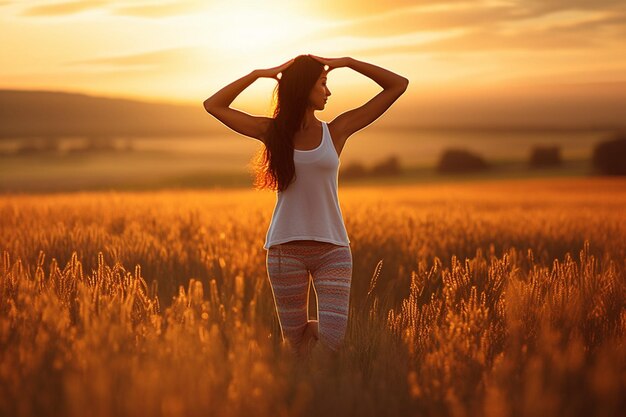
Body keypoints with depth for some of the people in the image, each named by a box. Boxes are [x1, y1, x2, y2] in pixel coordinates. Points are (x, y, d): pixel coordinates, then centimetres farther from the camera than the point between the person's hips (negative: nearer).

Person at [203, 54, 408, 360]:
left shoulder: (336, 130, 4)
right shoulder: (274, 132, 4)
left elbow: (399, 85, 4)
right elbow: (213, 105, 2)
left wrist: (346, 62, -1)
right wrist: (261, 73, -2)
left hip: (332, 248, 0)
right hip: (285, 249, 0)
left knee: (333, 343, -11)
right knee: (296, 345, 6)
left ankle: (317, 328, 21)